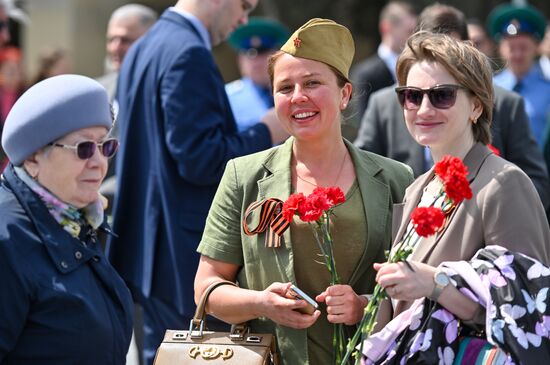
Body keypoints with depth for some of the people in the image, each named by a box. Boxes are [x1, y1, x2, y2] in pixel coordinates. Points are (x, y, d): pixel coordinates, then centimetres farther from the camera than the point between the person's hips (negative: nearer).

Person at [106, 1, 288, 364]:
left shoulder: (144, 49, 14)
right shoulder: (189, 54, -18)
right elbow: (200, 160, -22)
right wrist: (267, 133, -10)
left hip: (151, 249, 10)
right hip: (190, 257, -10)